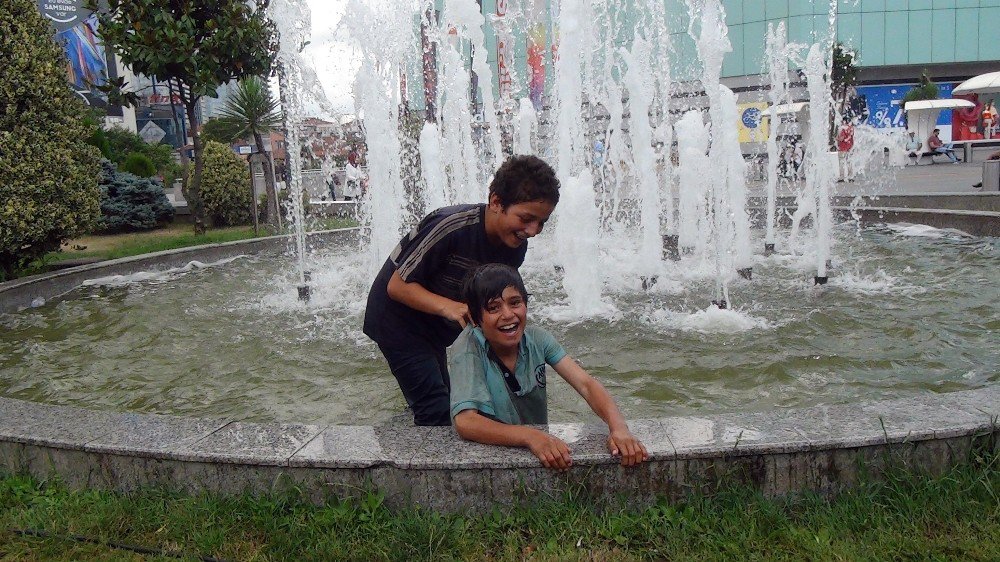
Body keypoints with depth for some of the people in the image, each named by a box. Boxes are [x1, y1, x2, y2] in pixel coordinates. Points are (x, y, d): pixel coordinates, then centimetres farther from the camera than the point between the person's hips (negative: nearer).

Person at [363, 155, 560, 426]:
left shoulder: (515, 245, -11)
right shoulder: (451, 227, -33)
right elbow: (397, 285, -26)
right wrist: (448, 307, -41)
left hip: (435, 325, 8)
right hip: (397, 317, -8)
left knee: (440, 406, 19)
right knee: (436, 413, -13)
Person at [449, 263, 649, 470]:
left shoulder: (537, 339, -6)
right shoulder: (469, 349, -18)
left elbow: (586, 384, -11)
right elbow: (464, 422, -29)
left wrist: (619, 427, -28)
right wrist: (531, 437, -41)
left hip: (542, 450, 4)